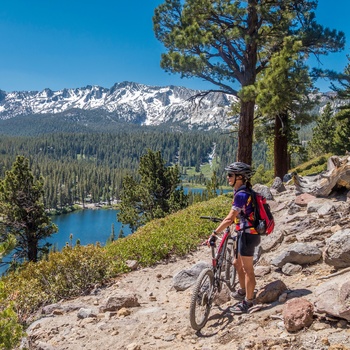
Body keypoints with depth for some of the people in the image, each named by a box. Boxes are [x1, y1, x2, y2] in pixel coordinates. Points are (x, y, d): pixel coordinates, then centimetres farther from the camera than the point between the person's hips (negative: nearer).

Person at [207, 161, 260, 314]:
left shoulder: (241, 195, -22)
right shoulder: (243, 192, 9)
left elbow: (229, 219, -25)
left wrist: (214, 233, -22)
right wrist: (224, 224, 25)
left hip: (247, 234, -10)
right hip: (245, 233, 10)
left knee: (248, 269, 1)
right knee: (237, 263, 22)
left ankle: (248, 302, 13)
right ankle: (243, 291, 39)